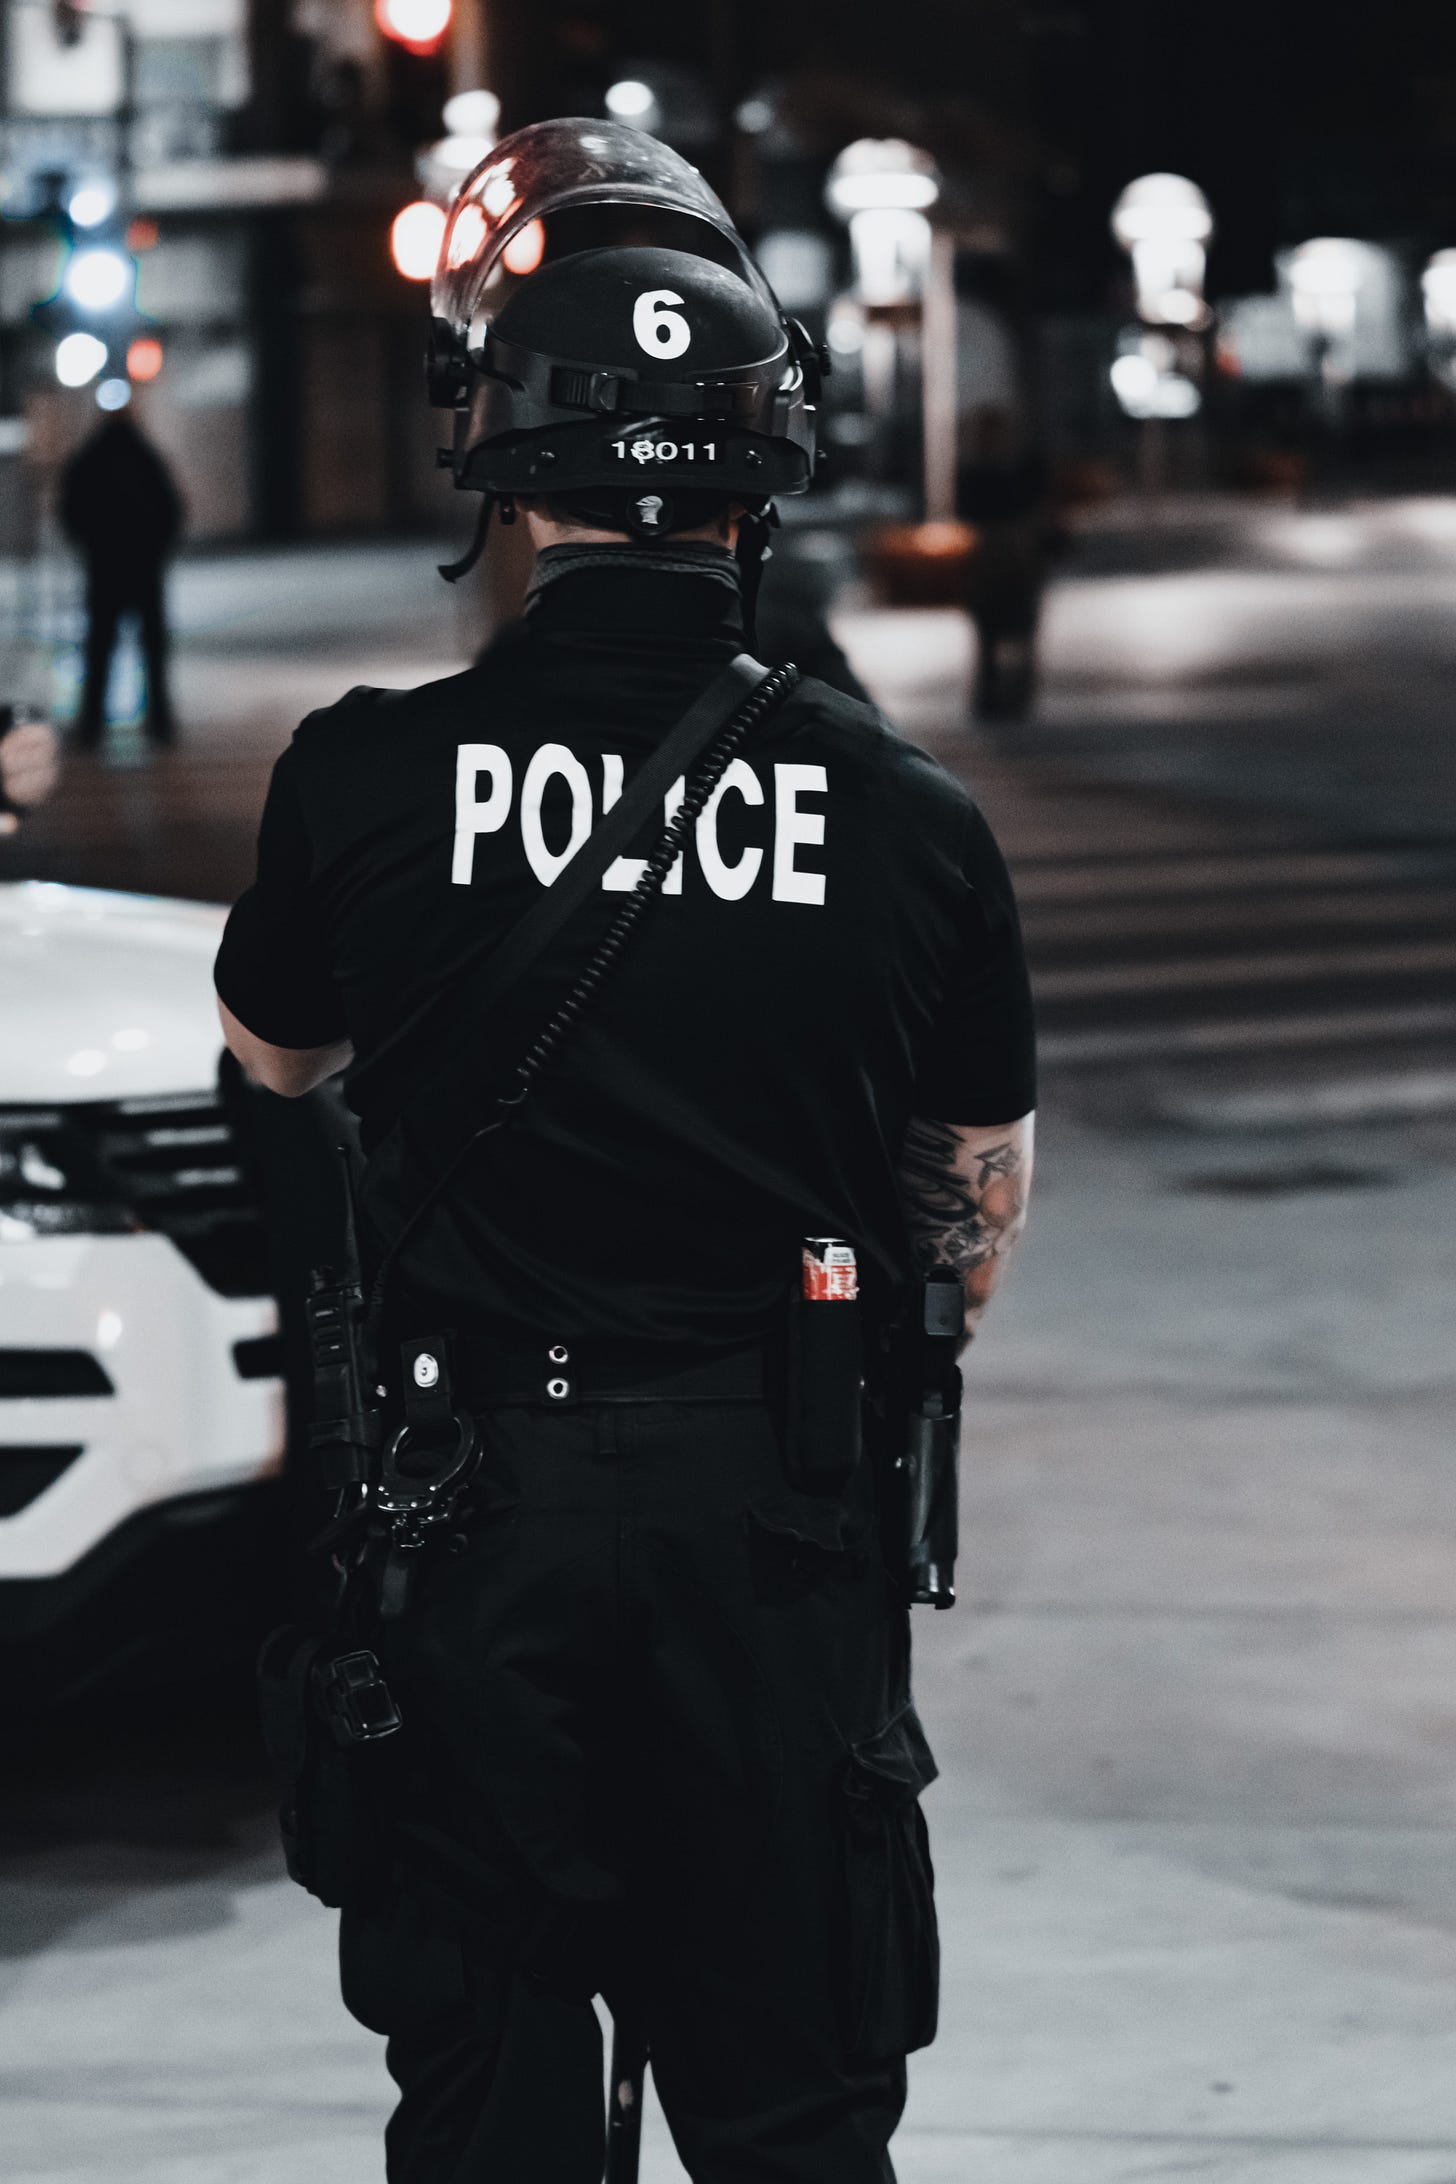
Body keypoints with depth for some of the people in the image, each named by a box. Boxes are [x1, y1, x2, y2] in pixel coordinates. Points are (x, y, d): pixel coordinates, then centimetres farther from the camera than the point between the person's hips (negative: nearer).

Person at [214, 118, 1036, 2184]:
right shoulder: (907, 812, -7)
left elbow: (275, 1053, 11)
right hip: (786, 1527, 0)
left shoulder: (368, 773, -10)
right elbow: (986, 1196, 6)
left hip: (476, 1513, 0)